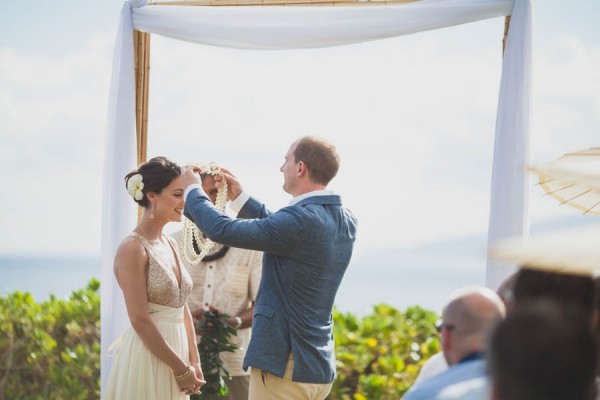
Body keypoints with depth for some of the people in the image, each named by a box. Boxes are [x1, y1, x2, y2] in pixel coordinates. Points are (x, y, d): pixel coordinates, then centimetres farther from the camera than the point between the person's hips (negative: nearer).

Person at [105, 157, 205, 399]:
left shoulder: (170, 245, 11)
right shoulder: (133, 248, -14)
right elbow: (139, 320, -18)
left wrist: (193, 362, 5)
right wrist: (181, 369, -15)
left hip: (174, 351, 8)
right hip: (147, 359, -8)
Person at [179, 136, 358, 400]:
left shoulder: (301, 219, -21)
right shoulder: (346, 222, 5)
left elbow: (221, 229, -16)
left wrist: (192, 189, 1)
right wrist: (239, 197, 23)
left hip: (284, 365, -9)